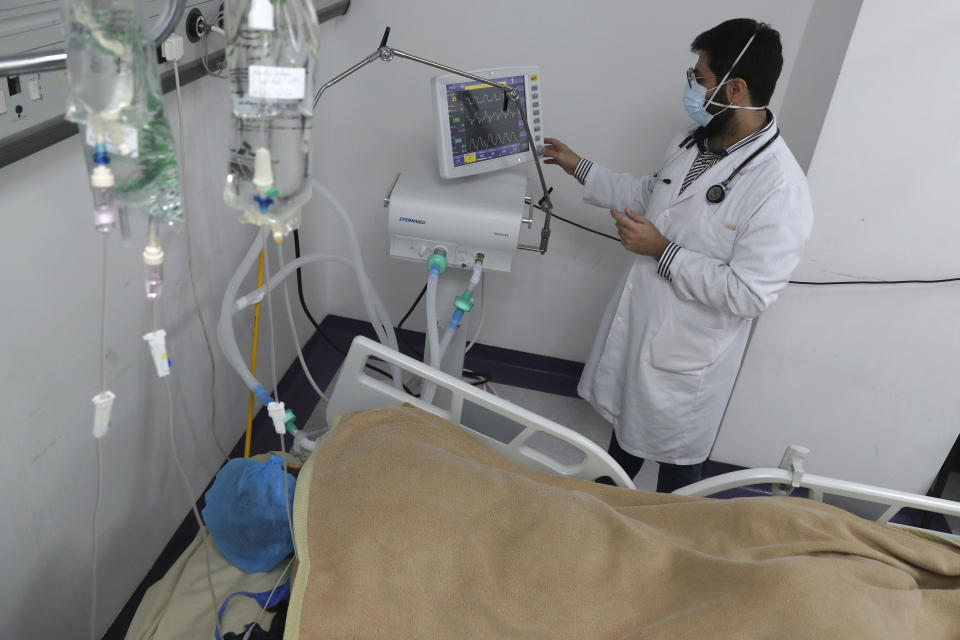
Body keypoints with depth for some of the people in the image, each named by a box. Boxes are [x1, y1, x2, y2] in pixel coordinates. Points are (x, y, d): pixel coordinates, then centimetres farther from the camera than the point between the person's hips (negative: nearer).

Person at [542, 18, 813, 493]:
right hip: (636, 324, 8)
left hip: (687, 352, -8)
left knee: (676, 452, 17)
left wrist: (662, 250, -28)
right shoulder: (690, 143, -3)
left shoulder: (779, 188, -28)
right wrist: (581, 170, 16)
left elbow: (749, 294, -29)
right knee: (626, 421, 29)